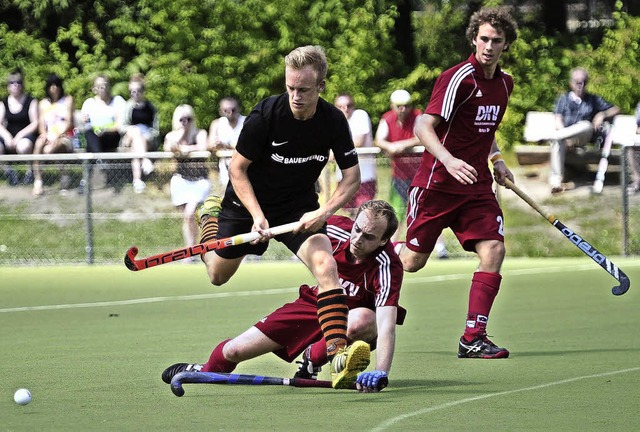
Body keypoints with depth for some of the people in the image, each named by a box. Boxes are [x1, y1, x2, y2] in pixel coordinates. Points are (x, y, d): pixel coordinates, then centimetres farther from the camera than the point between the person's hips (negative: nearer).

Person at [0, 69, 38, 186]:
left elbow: (35, 124, -6)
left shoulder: (31, 102, 3)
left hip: (26, 136, -3)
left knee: (23, 146, -40)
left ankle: (30, 171, -11)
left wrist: (19, 135, -18)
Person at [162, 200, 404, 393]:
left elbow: (386, 324, -42)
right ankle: (206, 370, 37)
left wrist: (380, 372, -55)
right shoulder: (336, 228, -20)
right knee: (234, 351, -2)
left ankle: (313, 358, -11)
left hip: (348, 317, -3)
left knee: (364, 320, -42)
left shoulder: (387, 266, -32)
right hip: (313, 304, 3)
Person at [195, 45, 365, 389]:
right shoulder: (265, 115, -25)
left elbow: (352, 176, -9)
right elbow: (237, 168, -16)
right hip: (250, 201, -1)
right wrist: (257, 216, -26)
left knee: (325, 264, -26)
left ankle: (338, 354, -34)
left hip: (300, 206, 1)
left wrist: (324, 212, -24)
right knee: (218, 275, 17)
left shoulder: (333, 121, -17)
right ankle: (210, 214, 49)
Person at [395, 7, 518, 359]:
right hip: (436, 183, -6)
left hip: (477, 186, 6)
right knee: (413, 261, 1)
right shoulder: (458, 78, -15)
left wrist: (496, 159, 13)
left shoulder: (505, 84, 9)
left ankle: (473, 339, -11)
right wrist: (449, 161, -37)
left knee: (493, 249, -13)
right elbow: (424, 126, -22)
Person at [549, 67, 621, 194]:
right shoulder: (563, 99, 20)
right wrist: (565, 135, -15)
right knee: (557, 141, -37)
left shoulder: (593, 100, 23)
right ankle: (556, 182, -41)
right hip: (566, 134, -1)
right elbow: (558, 120, 5)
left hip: (584, 137, 1)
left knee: (587, 125, -33)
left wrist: (603, 114, -3)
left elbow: (616, 110, 19)